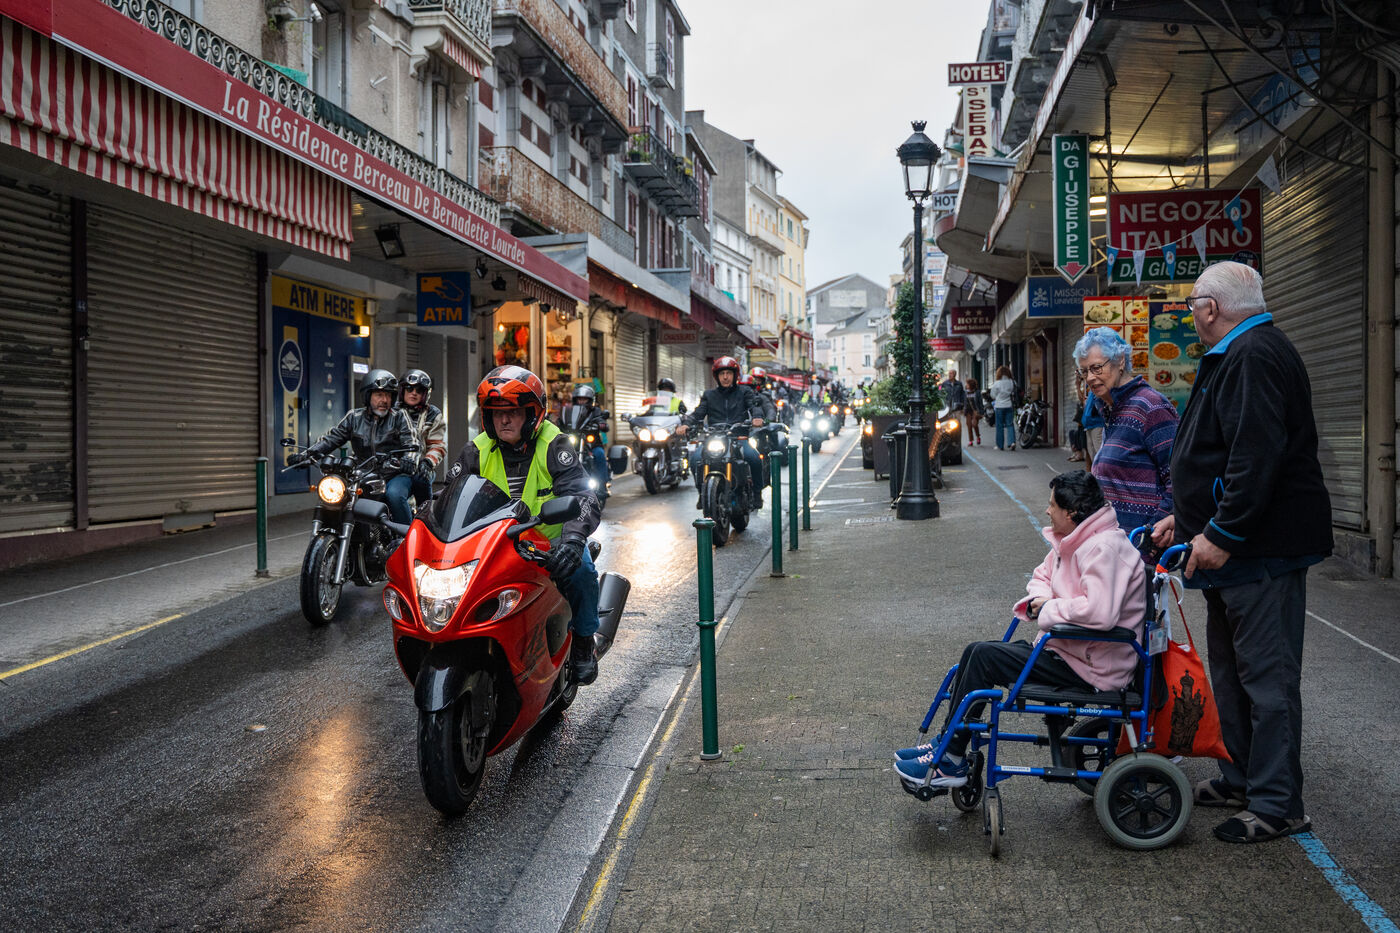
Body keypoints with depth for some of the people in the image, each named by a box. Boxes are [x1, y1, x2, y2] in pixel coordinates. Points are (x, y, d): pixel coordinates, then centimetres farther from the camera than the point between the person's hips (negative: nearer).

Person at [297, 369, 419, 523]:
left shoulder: (399, 417, 4)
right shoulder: (354, 417, 12)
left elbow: (411, 445, -4)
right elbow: (333, 437, 12)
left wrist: (407, 461, -27)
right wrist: (309, 454, -1)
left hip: (395, 476, -4)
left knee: (394, 495, -34)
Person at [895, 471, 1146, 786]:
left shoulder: (1103, 548, -22)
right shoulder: (1074, 541, 11)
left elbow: (1100, 612, -36)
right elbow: (1042, 575, 24)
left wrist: (1048, 611, -20)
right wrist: (1039, 599, -1)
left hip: (1090, 669, -11)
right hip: (1066, 650, 11)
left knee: (984, 656, -15)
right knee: (975, 651, 7)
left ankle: (950, 764, -8)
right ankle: (946, 744, 13)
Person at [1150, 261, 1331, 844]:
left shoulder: (1254, 356, -17)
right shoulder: (1234, 357, 18)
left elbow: (1258, 457, -26)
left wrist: (1221, 533, -24)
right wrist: (1185, 517, 21)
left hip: (1262, 552, -11)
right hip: (1235, 547, 11)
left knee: (1267, 675, -4)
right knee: (1232, 668, 18)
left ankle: (1277, 804, 4)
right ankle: (1243, 778, 30)